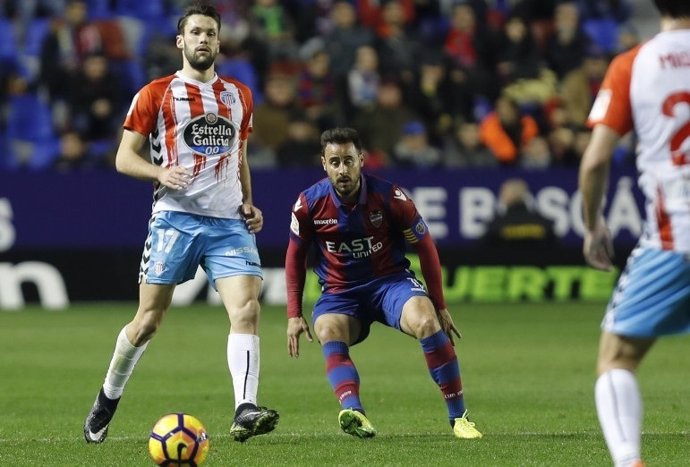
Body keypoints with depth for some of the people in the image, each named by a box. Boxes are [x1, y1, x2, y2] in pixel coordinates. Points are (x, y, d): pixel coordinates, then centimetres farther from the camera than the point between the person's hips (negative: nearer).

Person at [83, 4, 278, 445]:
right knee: (148, 320, 0)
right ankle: (107, 400, 23)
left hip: (229, 222, 3)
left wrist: (249, 202, 12)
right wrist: (161, 172, -17)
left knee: (247, 309, -17)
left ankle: (245, 412, -25)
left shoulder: (239, 95, 16)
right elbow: (124, 157, 2)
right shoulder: (156, 94, 3)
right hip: (175, 219, -3)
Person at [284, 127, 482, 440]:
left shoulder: (390, 197, -13)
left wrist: (440, 307, 0)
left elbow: (425, 247, -1)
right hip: (339, 293, 1)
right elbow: (295, 255, 8)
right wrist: (294, 315, 4)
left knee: (426, 322, -31)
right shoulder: (310, 203, -8)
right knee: (328, 331, -33)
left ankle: (459, 417, -21)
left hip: (390, 281, -1)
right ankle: (353, 412, -55)